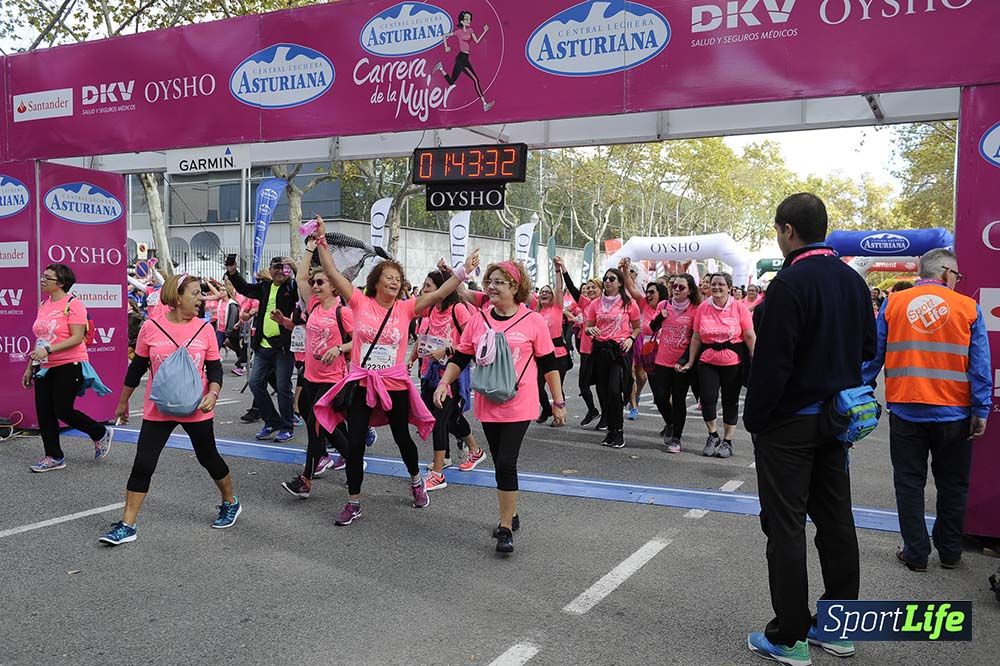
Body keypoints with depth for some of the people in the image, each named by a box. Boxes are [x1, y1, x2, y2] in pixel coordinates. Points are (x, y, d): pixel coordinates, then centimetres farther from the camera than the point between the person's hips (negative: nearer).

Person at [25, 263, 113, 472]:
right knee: (44, 413, 5)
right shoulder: (44, 305, 13)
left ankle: (101, 433, 17)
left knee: (63, 410, -7)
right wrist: (30, 367, 18)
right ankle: (54, 457, 17)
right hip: (45, 368, 8)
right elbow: (41, 339, 19)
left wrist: (47, 350, -26)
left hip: (69, 366, -8)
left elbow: (77, 338, -19)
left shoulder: (73, 304, -11)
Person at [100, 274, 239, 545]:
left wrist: (213, 393, -20)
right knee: (142, 465, -2)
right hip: (158, 410, 0)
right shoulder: (151, 328, -6)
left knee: (209, 458, 14)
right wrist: (123, 402, 12)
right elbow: (137, 367, 5)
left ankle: (230, 503, 37)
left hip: (196, 410, 0)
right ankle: (126, 526, 9)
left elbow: (215, 368, -1)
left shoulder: (205, 329, -4)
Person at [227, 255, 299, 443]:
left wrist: (293, 267, -22)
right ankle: (272, 422, 18)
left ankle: (286, 427, 10)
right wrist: (232, 272, 11)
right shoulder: (265, 287, 14)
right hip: (263, 345, 6)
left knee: (283, 387, -3)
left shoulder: (292, 287, -2)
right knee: (255, 383, 5)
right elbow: (244, 288, 23)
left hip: (284, 345, -6)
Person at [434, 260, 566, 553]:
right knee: (500, 462, 15)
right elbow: (461, 357, 9)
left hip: (519, 405, -4)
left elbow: (549, 365, 0)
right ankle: (510, 515, 33)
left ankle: (505, 528, 2)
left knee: (506, 463, -10)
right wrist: (444, 382, -6)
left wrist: (558, 402, 2)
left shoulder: (533, 321, -5)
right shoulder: (478, 320, 4)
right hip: (487, 405, 4)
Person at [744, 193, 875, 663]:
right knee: (836, 522, 14)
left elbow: (771, 361, -21)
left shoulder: (790, 282, -19)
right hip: (834, 419, 8)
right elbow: (868, 348, 13)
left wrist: (754, 418, -11)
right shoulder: (853, 280, 6)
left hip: (788, 424, -8)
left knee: (786, 528, 1)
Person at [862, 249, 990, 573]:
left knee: (909, 483, 10)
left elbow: (872, 355, 2)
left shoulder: (892, 304, 0)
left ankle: (916, 554, 15)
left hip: (905, 410, 0)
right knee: (952, 485, 16)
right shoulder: (968, 308, -2)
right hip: (954, 412, 0)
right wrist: (982, 410, 0)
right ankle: (949, 552, 26)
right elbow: (980, 364, -4)